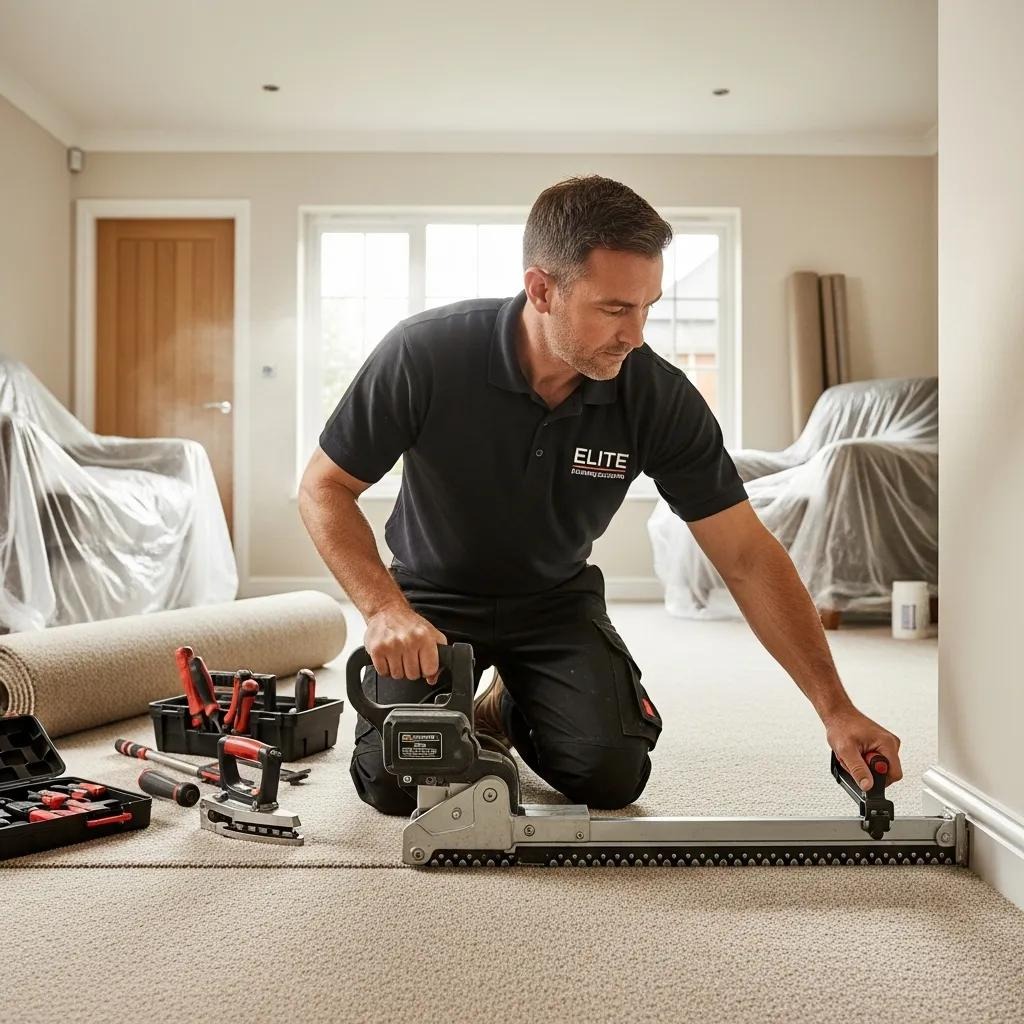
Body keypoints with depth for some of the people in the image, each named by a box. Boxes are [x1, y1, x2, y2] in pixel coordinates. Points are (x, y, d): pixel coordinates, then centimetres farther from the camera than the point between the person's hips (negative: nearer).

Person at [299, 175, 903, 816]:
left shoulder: (661, 396, -21)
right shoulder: (424, 354, -25)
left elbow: (748, 557, -17)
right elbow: (325, 486, -14)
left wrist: (835, 706, -21)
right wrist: (385, 609, -30)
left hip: (556, 599, 2)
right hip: (432, 596, -1)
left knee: (612, 775, -17)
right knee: (396, 781, -18)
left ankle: (512, 709, 17)